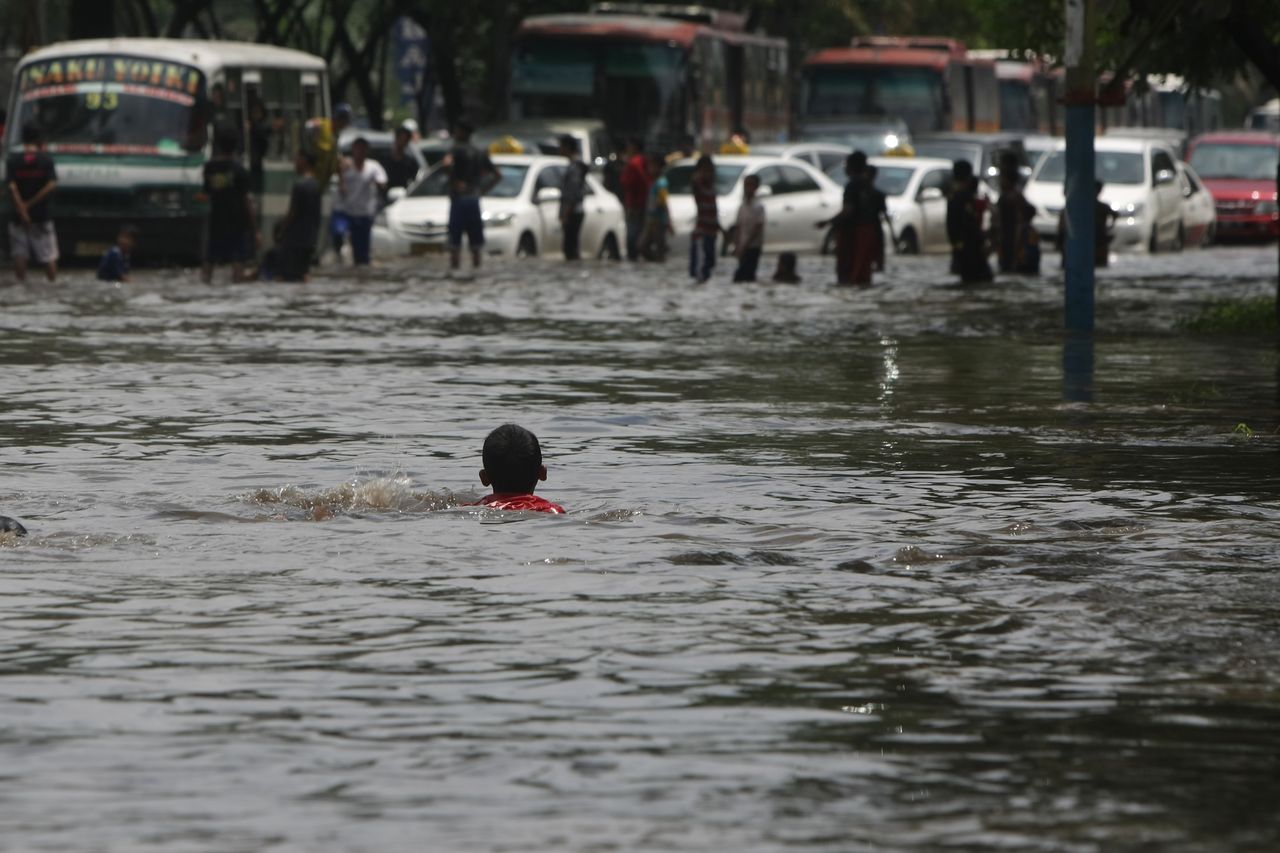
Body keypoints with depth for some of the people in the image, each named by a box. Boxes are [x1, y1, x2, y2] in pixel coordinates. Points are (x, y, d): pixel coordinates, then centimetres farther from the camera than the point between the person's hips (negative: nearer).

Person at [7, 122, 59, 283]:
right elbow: (52, 185, -14)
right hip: (42, 215, 0)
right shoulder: (46, 160, -4)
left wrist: (22, 208, -16)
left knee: (19, 256, 3)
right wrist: (32, 203, -11)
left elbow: (12, 187, -13)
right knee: (49, 256, 6)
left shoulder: (13, 161, -2)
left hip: (18, 216, 0)